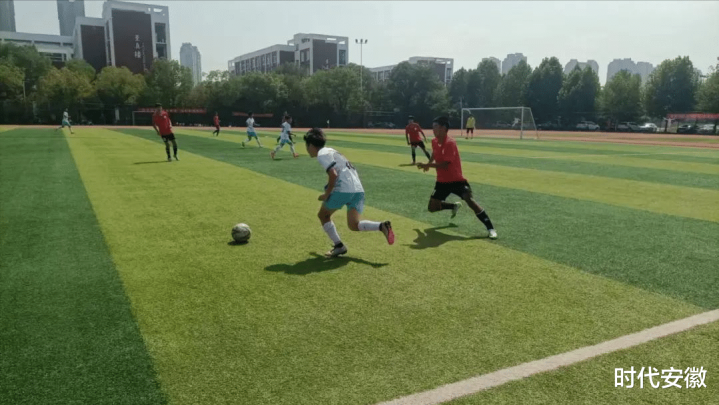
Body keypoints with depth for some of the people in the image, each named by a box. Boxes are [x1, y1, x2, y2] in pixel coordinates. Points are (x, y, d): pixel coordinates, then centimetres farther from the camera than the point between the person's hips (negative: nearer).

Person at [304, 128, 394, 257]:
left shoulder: (322, 154, -1)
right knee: (354, 225, 6)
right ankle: (382, 226, -17)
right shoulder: (330, 151, 27)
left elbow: (333, 174, -15)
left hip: (344, 189, -8)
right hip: (358, 189, 8)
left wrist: (326, 194, -5)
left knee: (323, 215, 14)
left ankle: (339, 245, 7)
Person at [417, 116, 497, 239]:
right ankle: (454, 206, 36)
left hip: (456, 180, -7)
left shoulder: (450, 143, -22)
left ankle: (491, 228, -23)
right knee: (432, 207, 6)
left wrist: (427, 165, -29)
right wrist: (429, 163, 16)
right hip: (442, 181, 7)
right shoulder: (434, 142, 2)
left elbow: (444, 165, -29)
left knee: (469, 199, -28)